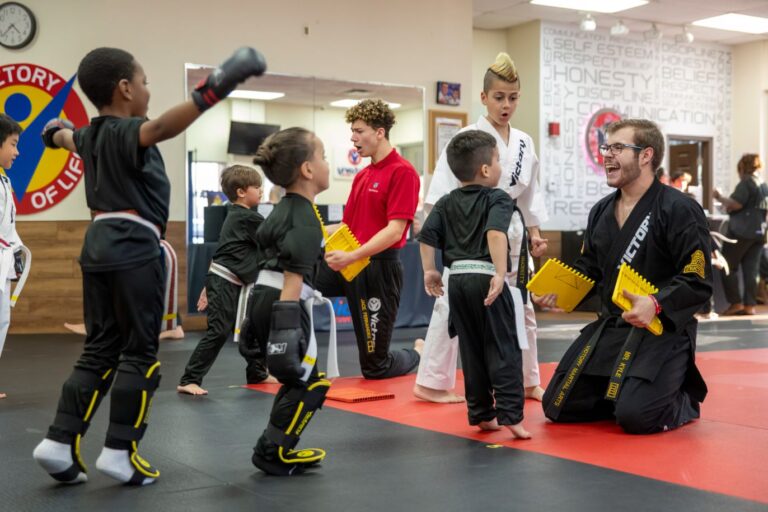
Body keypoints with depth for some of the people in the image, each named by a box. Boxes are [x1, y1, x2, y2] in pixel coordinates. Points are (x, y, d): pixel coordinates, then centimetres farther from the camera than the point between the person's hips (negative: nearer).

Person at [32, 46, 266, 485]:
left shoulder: (91, 134, 15)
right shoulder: (126, 132, -12)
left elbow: (69, 138, 41)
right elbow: (160, 128, -37)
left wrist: (56, 133, 66)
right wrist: (209, 94, -52)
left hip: (99, 246, 9)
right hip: (134, 249, -9)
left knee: (100, 349, 12)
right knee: (140, 352, -1)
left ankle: (60, 443, 9)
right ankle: (120, 452, 1)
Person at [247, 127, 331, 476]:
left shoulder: (281, 210, 14)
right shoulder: (306, 218, -14)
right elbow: (293, 275, -20)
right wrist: (287, 325, -23)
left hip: (262, 299, 9)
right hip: (284, 305, -9)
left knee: (298, 380, 18)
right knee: (307, 383, 2)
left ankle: (277, 449, 22)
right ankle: (273, 453, 6)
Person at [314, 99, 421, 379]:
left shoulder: (402, 172, -13)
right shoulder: (361, 176, 14)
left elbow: (395, 230, -20)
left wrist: (351, 256, -28)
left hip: (379, 268, -8)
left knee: (375, 367, 4)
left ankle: (418, 354, 36)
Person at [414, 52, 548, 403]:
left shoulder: (524, 143, 9)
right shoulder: (468, 138, -9)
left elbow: (530, 192, 16)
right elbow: (445, 189, -13)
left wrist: (534, 233, 10)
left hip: (509, 235, 7)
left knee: (521, 306, 13)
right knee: (453, 304, -7)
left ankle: (528, 381, 27)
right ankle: (431, 383, 2)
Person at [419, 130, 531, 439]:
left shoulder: (447, 203, 13)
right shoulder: (498, 199, -3)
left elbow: (427, 236, 7)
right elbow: (495, 233, -21)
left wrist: (429, 271, 13)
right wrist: (500, 274, -25)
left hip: (457, 280, 6)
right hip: (487, 279, -6)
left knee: (472, 351, 14)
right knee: (503, 350, -1)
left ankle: (482, 414, 19)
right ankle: (509, 414, -7)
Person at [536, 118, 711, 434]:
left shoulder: (679, 210, -13)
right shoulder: (601, 212, 10)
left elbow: (698, 282, -16)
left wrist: (656, 304, -32)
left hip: (661, 330, -7)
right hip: (608, 329, 7)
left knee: (636, 418, -23)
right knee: (558, 408, 4)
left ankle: (684, 400, 11)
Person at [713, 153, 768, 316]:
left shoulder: (746, 182, -8)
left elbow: (735, 204, -18)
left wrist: (720, 197, -3)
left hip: (742, 231, -8)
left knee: (728, 267, 0)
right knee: (751, 269, 5)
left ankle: (735, 303, -5)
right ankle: (749, 305, 1)